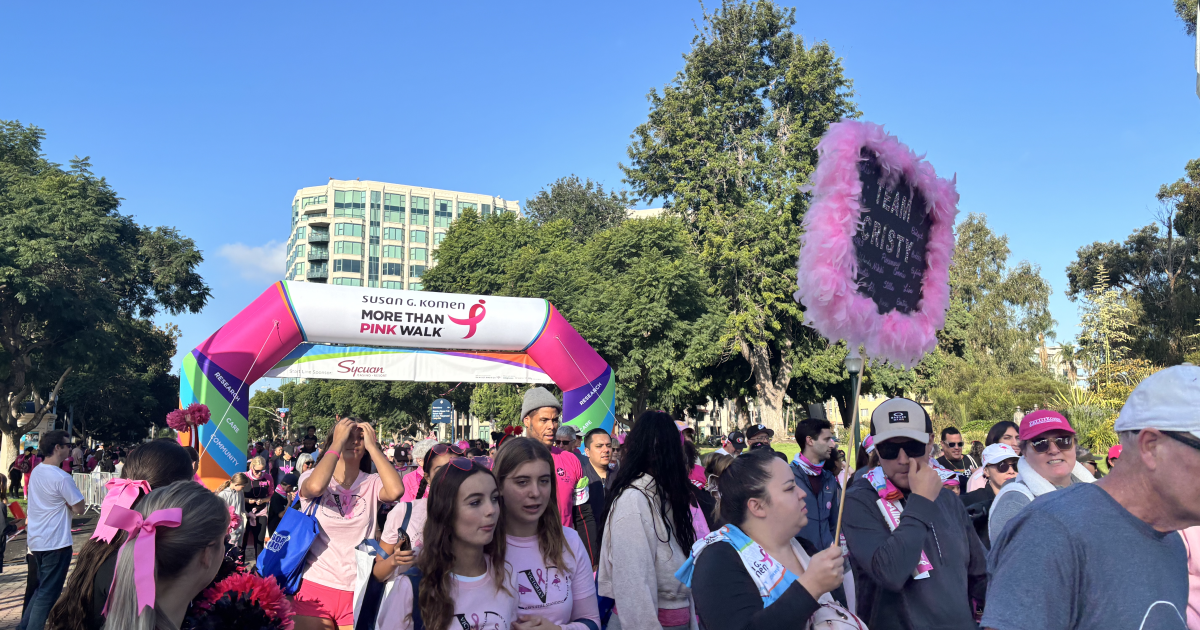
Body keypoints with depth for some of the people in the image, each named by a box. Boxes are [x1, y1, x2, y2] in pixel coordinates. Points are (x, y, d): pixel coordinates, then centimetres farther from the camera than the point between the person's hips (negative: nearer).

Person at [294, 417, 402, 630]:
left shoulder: (372, 483, 0)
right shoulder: (310, 477, 0)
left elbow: (395, 491, -24)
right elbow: (315, 487, -25)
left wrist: (372, 446, -13)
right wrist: (338, 444, -14)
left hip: (358, 591, 0)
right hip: (315, 587, 0)